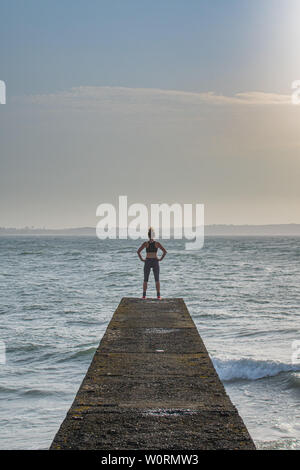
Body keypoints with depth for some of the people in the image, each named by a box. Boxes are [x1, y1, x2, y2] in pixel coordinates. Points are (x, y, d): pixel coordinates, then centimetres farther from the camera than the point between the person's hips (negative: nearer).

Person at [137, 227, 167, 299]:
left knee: (145, 280, 8)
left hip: (147, 262, 0)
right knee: (157, 280, 6)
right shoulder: (157, 243, -3)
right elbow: (165, 251, -8)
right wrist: (161, 259, -1)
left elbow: (138, 251, -9)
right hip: (155, 262, 0)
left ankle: (144, 296, 3)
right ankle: (158, 296, 0)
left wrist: (142, 259, -1)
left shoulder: (145, 243, -4)